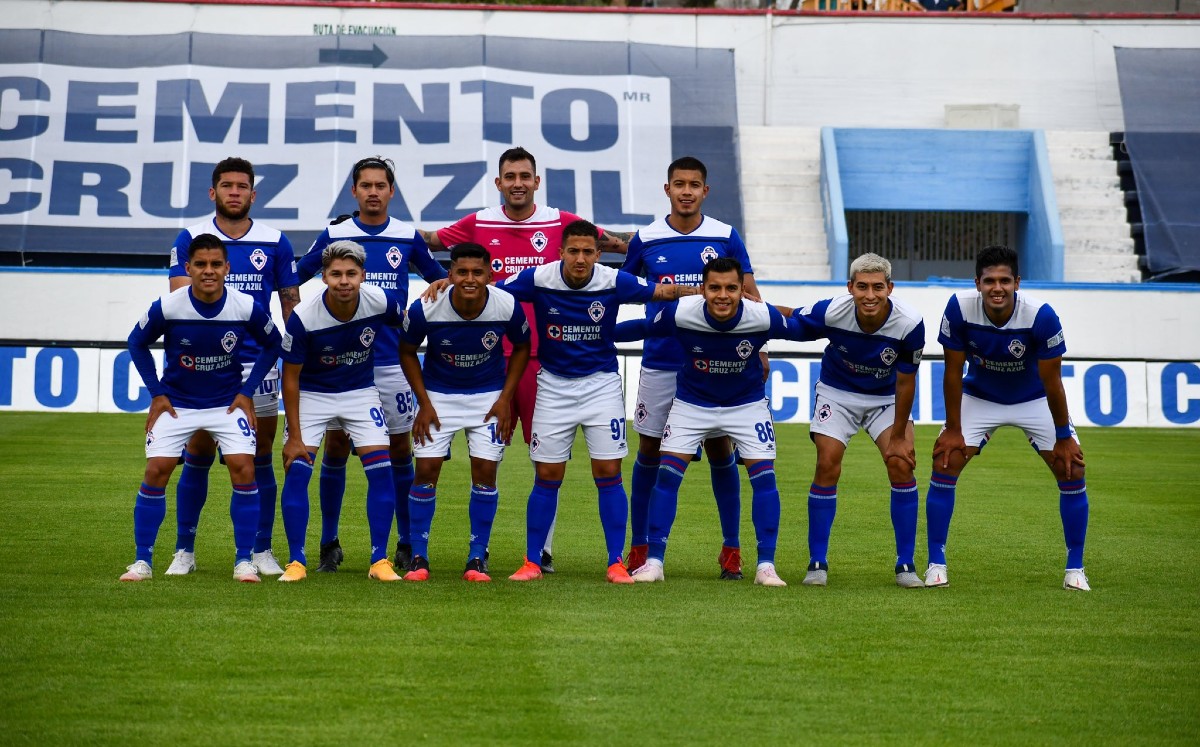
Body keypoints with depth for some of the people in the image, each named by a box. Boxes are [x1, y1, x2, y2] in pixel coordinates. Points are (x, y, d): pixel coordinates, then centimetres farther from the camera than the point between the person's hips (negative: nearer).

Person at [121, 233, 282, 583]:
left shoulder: (247, 307, -17)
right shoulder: (167, 307, -17)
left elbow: (272, 345, 3)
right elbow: (137, 344, 1)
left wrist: (247, 391, -2)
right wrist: (157, 393, -3)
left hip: (228, 403, 0)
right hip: (176, 403, 0)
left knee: (243, 469, -14)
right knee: (156, 471, -10)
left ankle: (244, 560, -1)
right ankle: (143, 560, 3)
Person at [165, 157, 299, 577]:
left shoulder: (275, 243, 6)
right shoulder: (191, 239, 3)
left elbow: (291, 306, 10)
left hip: (259, 364, 1)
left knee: (260, 459, 3)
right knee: (198, 457, 2)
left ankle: (262, 551, 12)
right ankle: (184, 551, 11)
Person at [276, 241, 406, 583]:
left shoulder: (380, 302, -21)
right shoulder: (303, 317, -26)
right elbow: (291, 377, -15)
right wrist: (294, 436, -14)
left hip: (361, 393, 2)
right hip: (312, 394, -2)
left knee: (381, 470, -9)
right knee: (296, 470, -13)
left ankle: (380, 560, 1)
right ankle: (296, 561, -1)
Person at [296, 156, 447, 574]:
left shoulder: (408, 237, 5)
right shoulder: (334, 235, 3)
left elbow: (441, 281, 17)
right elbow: (293, 278, 12)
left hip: (393, 359, 0)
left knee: (399, 449, 3)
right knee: (335, 448, 1)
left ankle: (407, 544, 12)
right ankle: (329, 544, 10)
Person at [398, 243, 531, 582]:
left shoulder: (508, 306, -21)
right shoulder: (425, 309, -23)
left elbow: (521, 347, 0)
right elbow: (407, 351, -4)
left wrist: (506, 398, -6)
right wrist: (424, 403, -8)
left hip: (489, 396, 0)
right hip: (438, 394, 0)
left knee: (485, 471, -6)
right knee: (426, 470, -7)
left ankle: (477, 558, 5)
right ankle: (418, 557, 5)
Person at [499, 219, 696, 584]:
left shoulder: (614, 281, -12)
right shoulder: (537, 278, -13)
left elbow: (665, 291, -1)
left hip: (601, 385, 0)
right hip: (554, 385, 0)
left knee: (609, 474, -4)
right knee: (547, 476, 2)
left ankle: (616, 563, 5)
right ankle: (532, 563, 12)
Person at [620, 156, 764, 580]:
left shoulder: (726, 238, 0)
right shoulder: (645, 239, 1)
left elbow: (749, 296, 3)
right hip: (659, 364, 1)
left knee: (720, 451, 2)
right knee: (649, 451, 4)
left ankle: (731, 549, 10)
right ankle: (639, 546, 16)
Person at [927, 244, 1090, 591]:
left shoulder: (1041, 316, -30)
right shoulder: (959, 308, -26)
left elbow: (1051, 381, -20)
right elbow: (953, 372, -15)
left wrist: (1063, 438, -13)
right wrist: (953, 430, -12)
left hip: (1034, 400, -1)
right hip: (979, 396, 1)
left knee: (1072, 470, -11)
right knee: (944, 463, -13)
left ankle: (1075, 568, 4)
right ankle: (936, 564, -1)